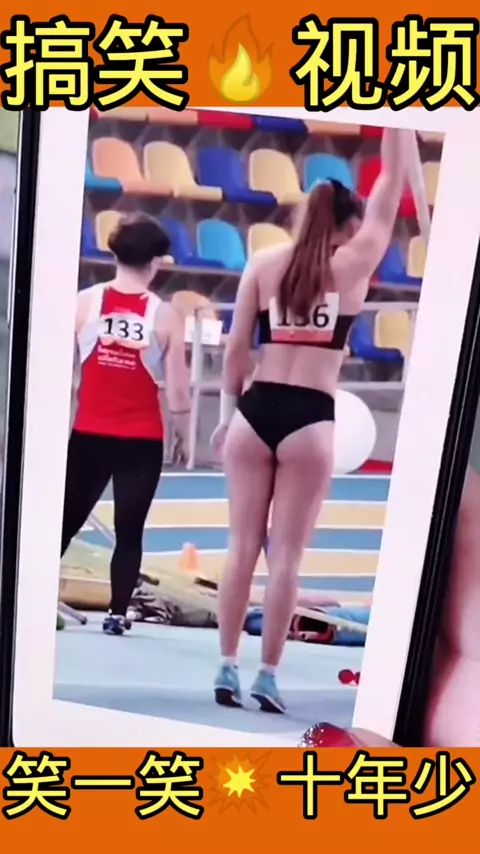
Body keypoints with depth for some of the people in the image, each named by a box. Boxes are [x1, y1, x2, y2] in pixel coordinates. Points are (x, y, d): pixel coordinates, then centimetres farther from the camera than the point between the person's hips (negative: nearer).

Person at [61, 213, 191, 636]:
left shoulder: (84, 302, -1)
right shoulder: (164, 314, -5)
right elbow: (178, 387, -4)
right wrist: (184, 434, 9)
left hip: (90, 434, 2)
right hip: (142, 440, -1)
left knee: (65, 522, 15)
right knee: (129, 532, 10)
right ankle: (118, 613, 14)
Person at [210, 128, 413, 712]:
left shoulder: (262, 263, 9)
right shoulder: (353, 263, 3)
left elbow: (236, 348, 7)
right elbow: (391, 186, 13)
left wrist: (227, 413, 15)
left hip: (255, 411, 3)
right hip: (309, 421, -2)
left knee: (242, 547, 9)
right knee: (286, 555, 5)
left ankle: (227, 669, 17)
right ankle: (267, 677, 13)